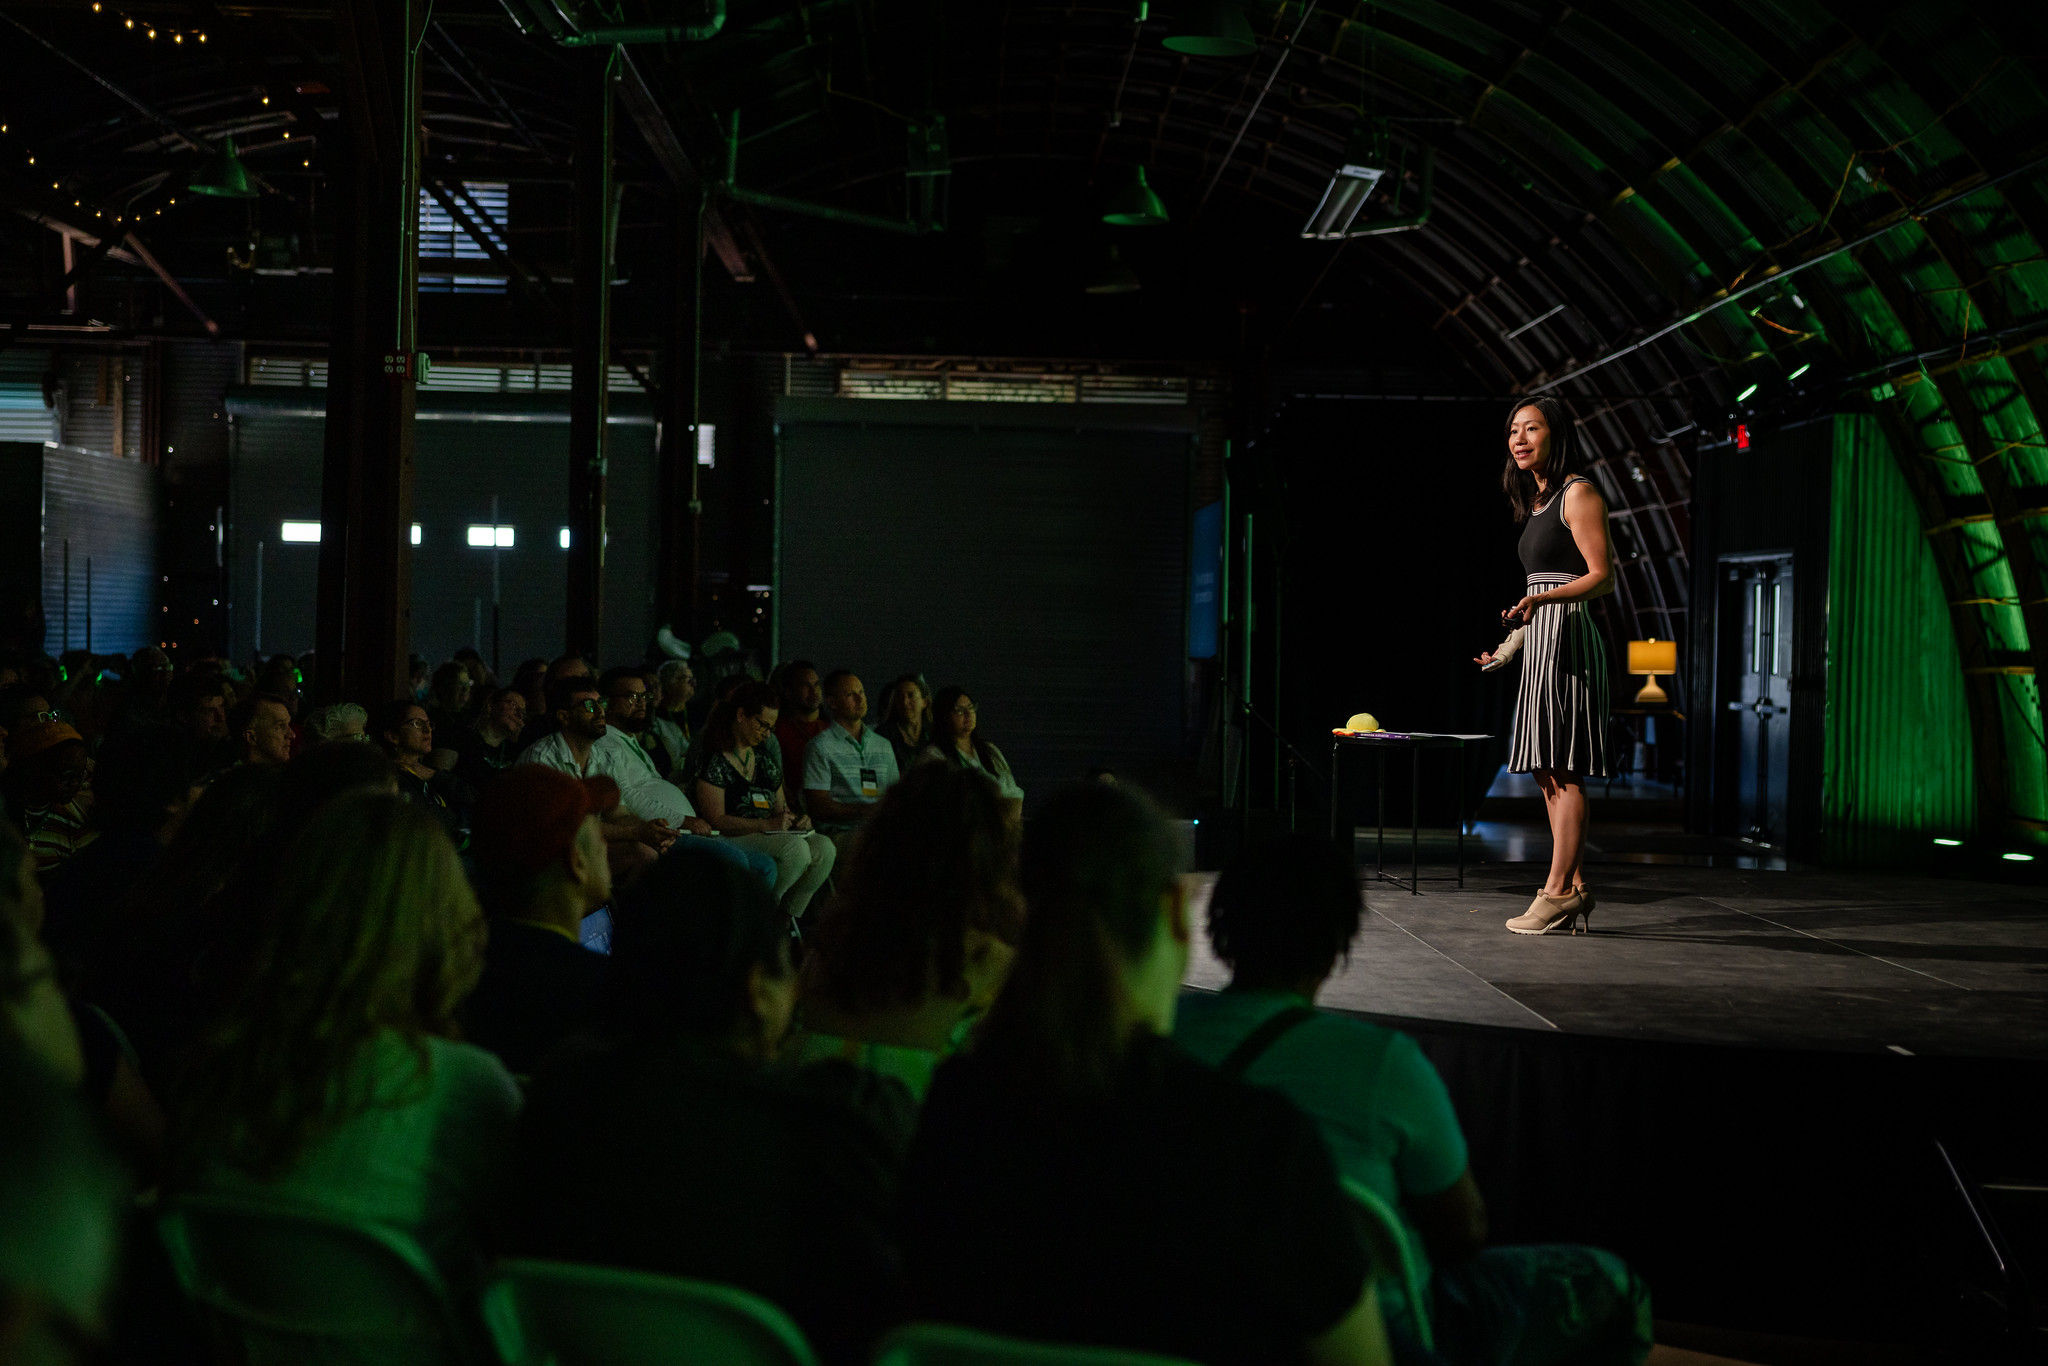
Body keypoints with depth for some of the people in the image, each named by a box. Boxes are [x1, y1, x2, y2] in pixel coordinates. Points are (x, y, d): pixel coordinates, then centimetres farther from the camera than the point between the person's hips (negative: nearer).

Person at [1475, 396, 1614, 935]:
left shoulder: (1578, 492, -8)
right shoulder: (1538, 501, 19)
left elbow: (1602, 578, -14)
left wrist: (1540, 600, -28)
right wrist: (1513, 643, 24)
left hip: (1567, 637, -10)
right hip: (1542, 643, 10)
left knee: (1563, 770, -9)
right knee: (1547, 772, 8)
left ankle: (1559, 891, -9)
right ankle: (1574, 889, 11)